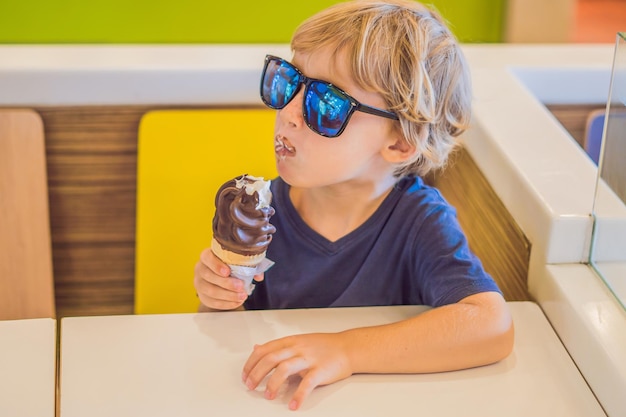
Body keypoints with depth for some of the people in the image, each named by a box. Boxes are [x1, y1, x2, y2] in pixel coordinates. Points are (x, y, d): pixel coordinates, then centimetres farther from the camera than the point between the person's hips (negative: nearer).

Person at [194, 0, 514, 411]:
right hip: (264, 400, 3)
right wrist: (220, 302, -17)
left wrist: (345, 350, -35)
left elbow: (493, 326, -31)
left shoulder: (420, 220, -16)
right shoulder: (261, 210, -7)